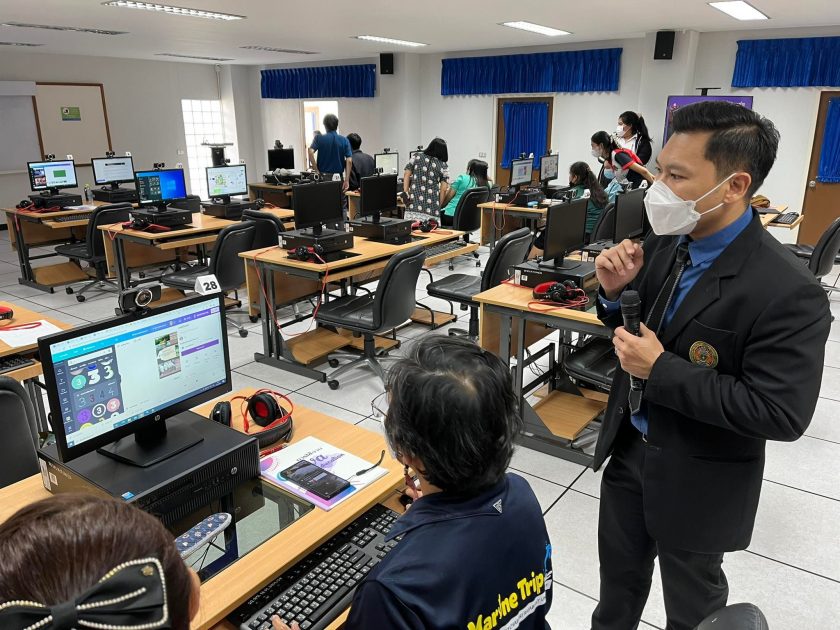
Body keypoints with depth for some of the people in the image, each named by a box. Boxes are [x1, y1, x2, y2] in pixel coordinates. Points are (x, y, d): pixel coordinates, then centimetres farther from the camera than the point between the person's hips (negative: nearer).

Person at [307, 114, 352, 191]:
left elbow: (311, 152, -17)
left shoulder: (319, 138, -1)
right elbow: (349, 161, -9)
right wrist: (347, 180, -10)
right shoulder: (344, 140, 1)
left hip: (323, 176, -1)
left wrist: (316, 171, -11)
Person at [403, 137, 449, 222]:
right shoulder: (443, 166, 7)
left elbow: (406, 174, 5)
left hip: (413, 205, 1)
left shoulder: (416, 157, 11)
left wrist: (405, 193, 3)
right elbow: (443, 189, 2)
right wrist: (439, 206, 9)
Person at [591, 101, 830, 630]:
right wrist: (617, 292, -16)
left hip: (696, 480, -5)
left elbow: (782, 415, -26)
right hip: (628, 446, 6)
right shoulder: (666, 241, -7)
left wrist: (661, 369, -29)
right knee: (619, 574, 28)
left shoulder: (788, 292, -27)